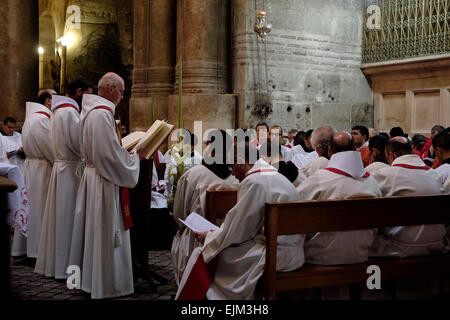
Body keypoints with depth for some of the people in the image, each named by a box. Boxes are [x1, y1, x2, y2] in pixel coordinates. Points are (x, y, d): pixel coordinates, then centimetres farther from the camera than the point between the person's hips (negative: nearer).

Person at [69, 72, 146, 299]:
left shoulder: (91, 111, 12)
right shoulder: (102, 114, -20)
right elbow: (111, 155, -23)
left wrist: (129, 151, 14)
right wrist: (135, 156, -9)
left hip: (93, 174, 10)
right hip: (104, 181, -10)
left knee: (94, 230, 17)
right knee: (106, 234, -1)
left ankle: (89, 276, 28)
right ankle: (105, 286, 8)